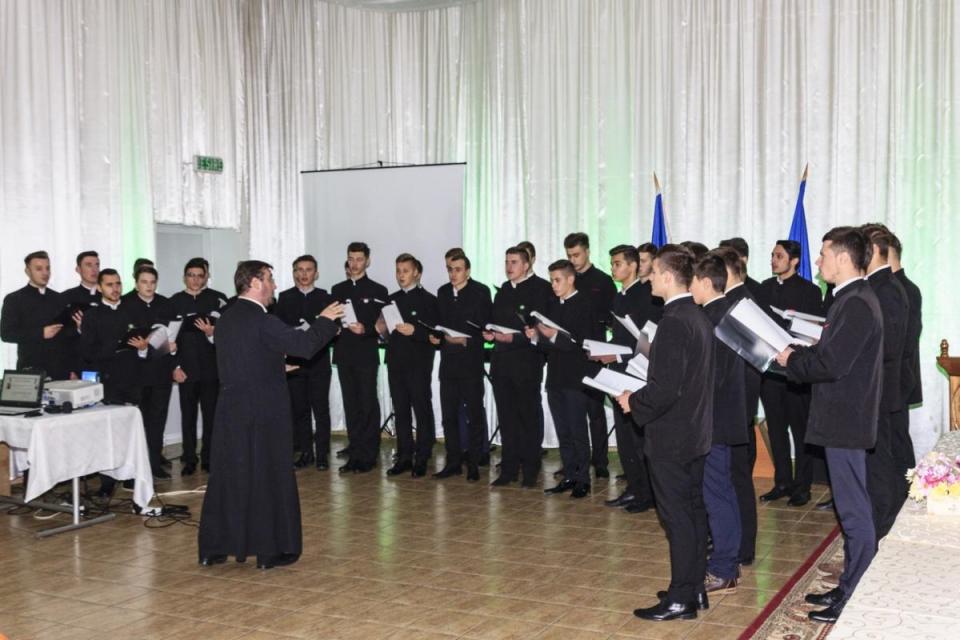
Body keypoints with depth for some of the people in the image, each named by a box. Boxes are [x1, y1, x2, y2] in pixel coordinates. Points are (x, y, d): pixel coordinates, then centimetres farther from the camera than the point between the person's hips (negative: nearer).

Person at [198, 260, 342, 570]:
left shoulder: (226, 319, 9)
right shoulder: (263, 321, -16)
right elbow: (304, 345, -18)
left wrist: (276, 368, 25)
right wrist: (324, 320, -2)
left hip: (230, 412, 7)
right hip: (264, 413, -7)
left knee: (226, 477, 12)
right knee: (270, 478, 4)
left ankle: (213, 549, 19)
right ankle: (270, 550, 11)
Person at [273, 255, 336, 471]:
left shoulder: (326, 298, 6)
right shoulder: (284, 298, 8)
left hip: (319, 362, -1)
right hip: (293, 362, 1)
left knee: (321, 408, -1)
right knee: (299, 409, 6)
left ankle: (322, 454, 5)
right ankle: (306, 453, 14)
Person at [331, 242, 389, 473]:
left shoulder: (378, 291, 2)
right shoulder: (338, 290, 14)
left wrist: (365, 330, -20)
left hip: (366, 356, -4)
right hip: (344, 356, 4)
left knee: (368, 406, -3)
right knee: (351, 406, 7)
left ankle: (369, 456, 4)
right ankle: (355, 454, 13)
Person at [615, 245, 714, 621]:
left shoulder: (674, 322, -21)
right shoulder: (697, 316, 8)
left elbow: (666, 388, -26)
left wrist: (634, 402, -10)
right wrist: (643, 397, 14)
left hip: (670, 437, -9)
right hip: (695, 432, 9)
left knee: (677, 518, -2)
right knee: (694, 511, 15)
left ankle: (681, 600, 7)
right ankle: (695, 588, 25)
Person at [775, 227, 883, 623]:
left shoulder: (857, 304, -19)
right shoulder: (853, 299, 13)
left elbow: (831, 364, -26)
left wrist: (791, 360, -11)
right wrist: (800, 354, 3)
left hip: (845, 423, -10)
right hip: (844, 418, 10)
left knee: (854, 513, -2)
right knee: (853, 510, 16)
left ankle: (855, 602, 6)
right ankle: (851, 589, 26)